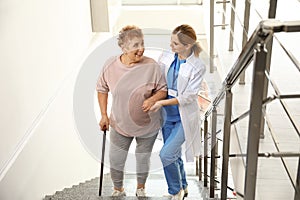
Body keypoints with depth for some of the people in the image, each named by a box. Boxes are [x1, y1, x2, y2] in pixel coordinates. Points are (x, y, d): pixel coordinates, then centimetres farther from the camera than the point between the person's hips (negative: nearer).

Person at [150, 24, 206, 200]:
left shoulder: (198, 67, -15)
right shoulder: (166, 57, -2)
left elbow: (189, 96, -18)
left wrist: (162, 102, -21)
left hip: (185, 117, -5)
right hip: (168, 114, 5)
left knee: (166, 154, -12)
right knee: (174, 155, 17)